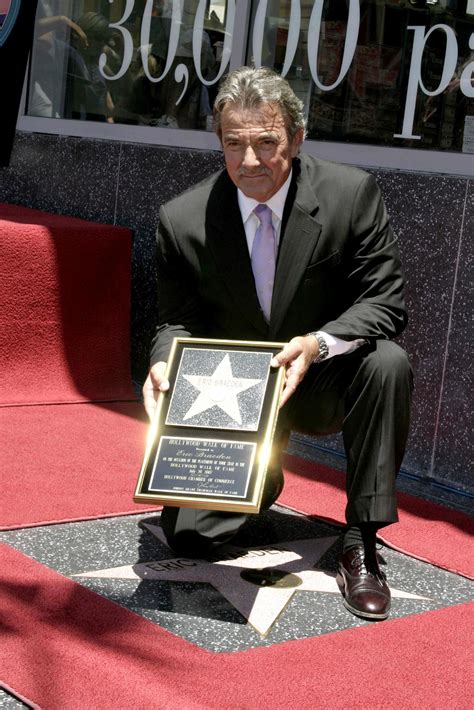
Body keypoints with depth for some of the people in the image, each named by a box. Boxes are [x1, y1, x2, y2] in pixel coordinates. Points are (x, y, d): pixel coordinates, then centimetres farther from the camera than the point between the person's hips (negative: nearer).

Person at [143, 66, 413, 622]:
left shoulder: (352, 194, -16)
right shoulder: (183, 220, -12)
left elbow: (384, 303, -14)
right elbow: (179, 321, 0)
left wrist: (318, 344, -33)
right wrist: (166, 363, -24)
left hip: (321, 384, -1)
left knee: (387, 363, -34)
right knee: (186, 533, -10)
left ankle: (360, 544, -19)